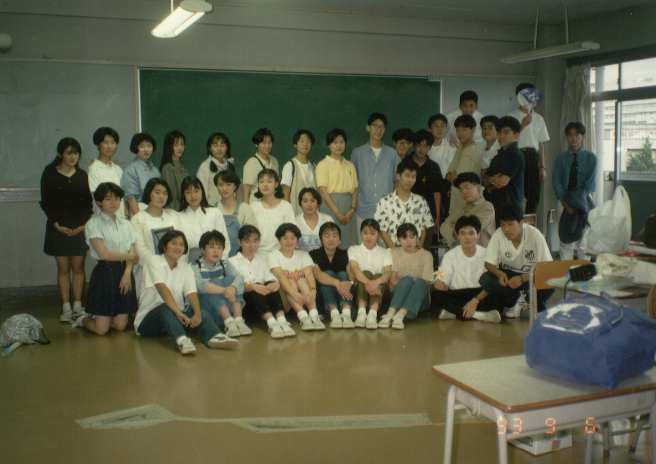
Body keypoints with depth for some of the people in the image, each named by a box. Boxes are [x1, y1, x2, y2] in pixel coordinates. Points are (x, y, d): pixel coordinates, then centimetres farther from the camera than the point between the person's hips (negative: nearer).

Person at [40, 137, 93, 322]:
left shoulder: (82, 175, 7)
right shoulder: (50, 174, -1)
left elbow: (88, 202, 6)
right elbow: (46, 202, -2)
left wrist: (84, 223, -7)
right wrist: (58, 225, -10)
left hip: (80, 227, 2)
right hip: (59, 227, -2)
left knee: (78, 267, 4)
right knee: (63, 268, 2)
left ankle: (77, 306, 11)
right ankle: (66, 308, 6)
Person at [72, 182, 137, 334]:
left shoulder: (126, 224, 11)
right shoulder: (94, 224, -6)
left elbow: (132, 253, 3)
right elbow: (104, 254, -15)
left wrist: (127, 273, -14)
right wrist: (130, 256, -6)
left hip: (124, 272, 5)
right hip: (105, 272, -5)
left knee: (120, 326, 5)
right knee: (101, 329, -2)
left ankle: (96, 317, 34)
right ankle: (84, 319, 30)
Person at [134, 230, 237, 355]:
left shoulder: (185, 267, 6)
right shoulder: (153, 261, -8)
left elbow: (191, 293, -10)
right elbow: (162, 288, -24)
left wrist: (197, 314, -29)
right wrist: (178, 311, -37)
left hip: (176, 315, 4)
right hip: (148, 319, -4)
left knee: (203, 313, -22)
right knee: (167, 308, -35)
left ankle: (215, 337, -51)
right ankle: (182, 341, -59)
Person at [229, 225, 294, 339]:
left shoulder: (262, 259, 24)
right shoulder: (233, 261, 9)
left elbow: (269, 277, 7)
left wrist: (275, 283, -20)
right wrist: (253, 286, -30)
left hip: (262, 293, 3)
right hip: (244, 298, -3)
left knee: (271, 285, -28)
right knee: (256, 288, -34)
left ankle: (282, 321, -46)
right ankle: (272, 323, -53)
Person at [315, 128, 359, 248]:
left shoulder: (350, 165, 14)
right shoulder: (323, 165, 0)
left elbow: (355, 190, 10)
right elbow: (323, 191, -8)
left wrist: (352, 209, -8)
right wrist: (337, 213, -15)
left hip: (348, 208, 4)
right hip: (330, 205, -4)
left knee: (349, 242, 2)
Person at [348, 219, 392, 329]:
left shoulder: (385, 252, 13)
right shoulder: (353, 250, 11)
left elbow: (388, 273, -7)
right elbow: (354, 269, -10)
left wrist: (376, 282, -31)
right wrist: (368, 282, -31)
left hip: (379, 287, 1)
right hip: (359, 287, 0)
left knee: (378, 276, -29)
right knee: (366, 273, -28)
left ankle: (373, 313, -50)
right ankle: (361, 312, -45)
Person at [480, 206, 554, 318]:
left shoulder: (535, 235, -23)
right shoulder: (498, 235, -18)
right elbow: (489, 263, -10)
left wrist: (522, 278, -35)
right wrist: (500, 274, -33)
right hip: (508, 274, 3)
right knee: (485, 279, -27)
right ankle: (514, 300, -1)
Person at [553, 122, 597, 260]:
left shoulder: (591, 158, 0)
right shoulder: (561, 158, 4)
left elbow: (590, 183, -8)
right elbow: (557, 182, -3)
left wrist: (579, 203, -18)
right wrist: (565, 204, -15)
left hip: (584, 201, -1)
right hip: (566, 202, 1)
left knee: (583, 237, -2)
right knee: (565, 237, -1)